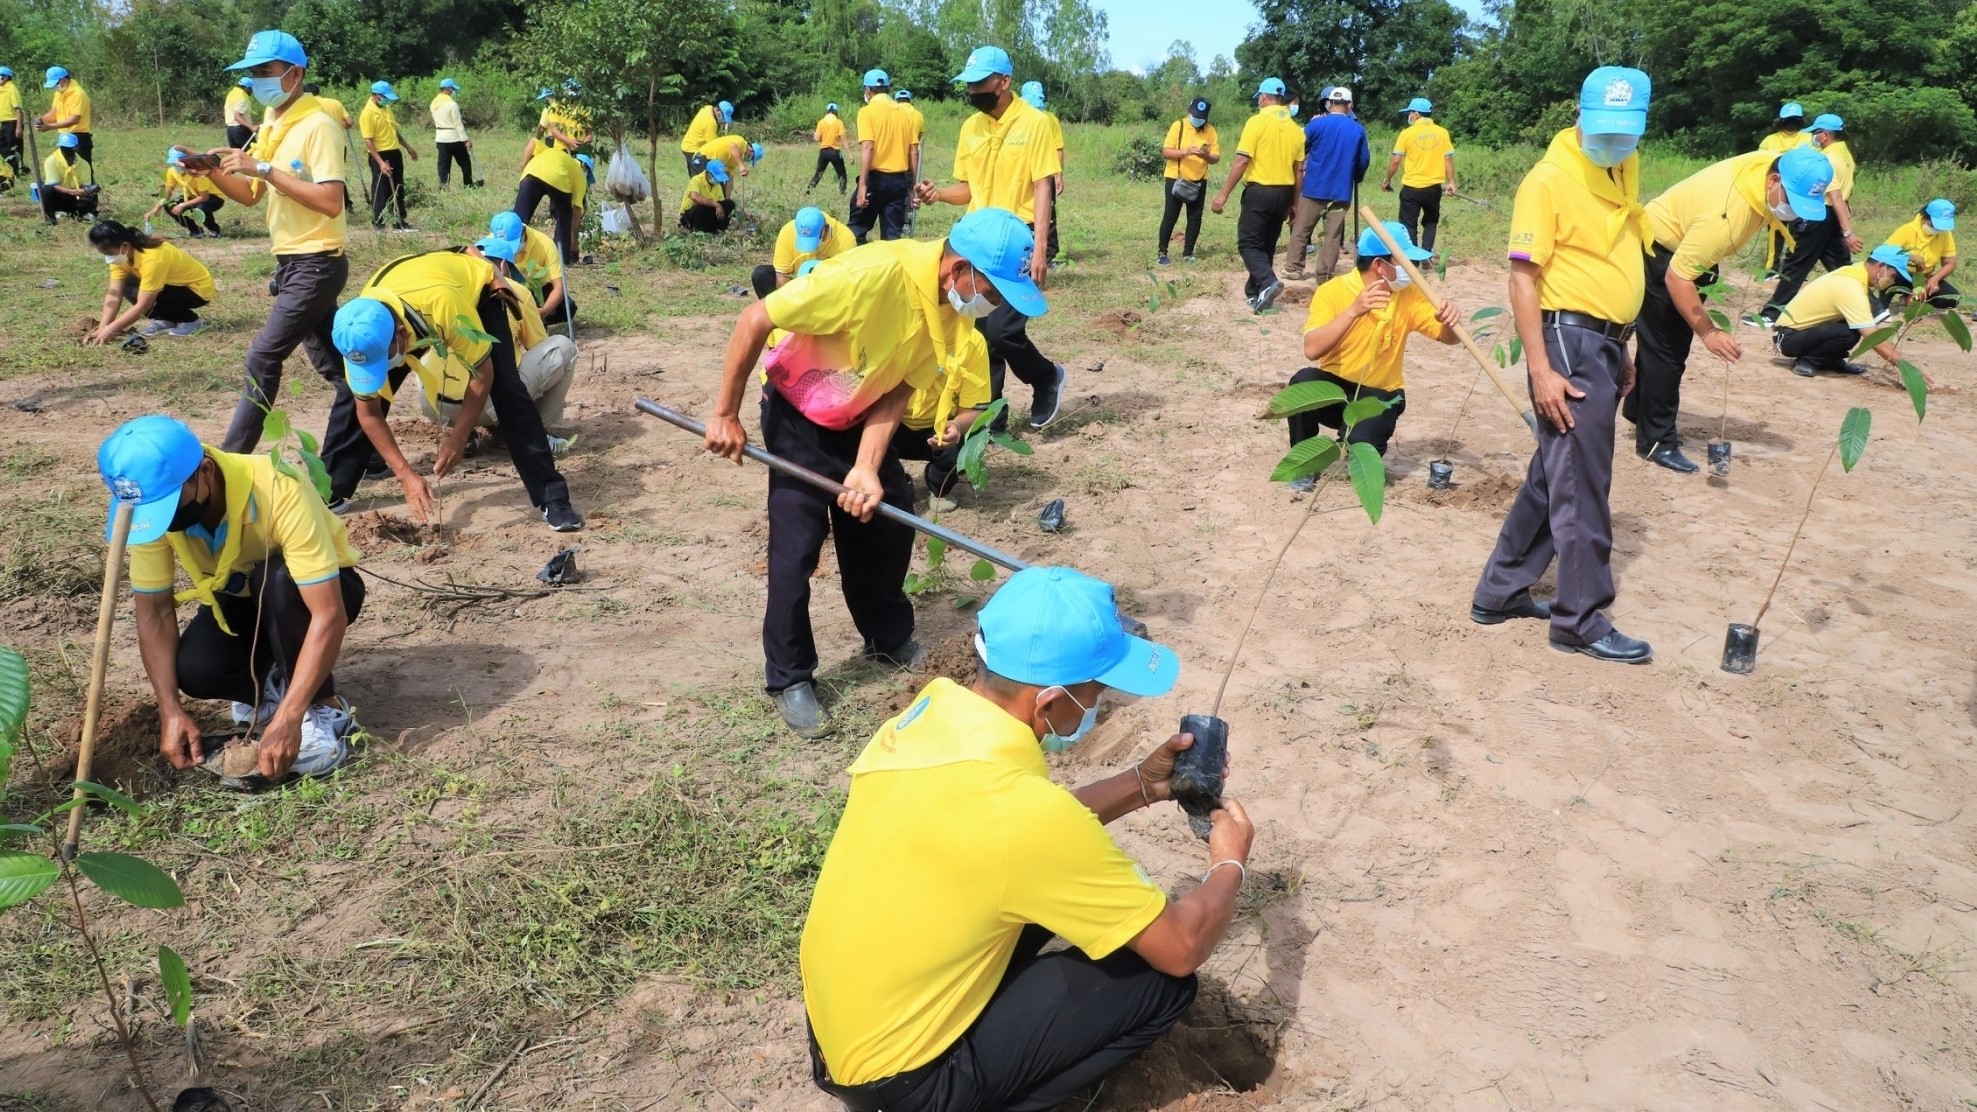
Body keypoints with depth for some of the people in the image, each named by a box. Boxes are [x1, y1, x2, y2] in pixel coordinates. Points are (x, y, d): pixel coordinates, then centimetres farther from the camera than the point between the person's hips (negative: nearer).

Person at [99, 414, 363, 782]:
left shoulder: (279, 493, -38)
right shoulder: (153, 507, -23)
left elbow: (329, 615, -40)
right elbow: (154, 610, -16)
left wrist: (286, 720, -45)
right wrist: (171, 710, -27)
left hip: (319, 589, -3)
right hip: (242, 598, 4)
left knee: (275, 579, -37)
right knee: (193, 670, -26)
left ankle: (323, 708, -20)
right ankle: (273, 682, 6)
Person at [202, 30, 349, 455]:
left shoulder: (318, 126, -15)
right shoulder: (271, 126, 12)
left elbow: (331, 202, -24)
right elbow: (251, 194, 17)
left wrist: (266, 169, -24)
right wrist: (210, 171, -1)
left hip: (316, 264, -9)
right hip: (290, 263, 9)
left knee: (262, 358, -6)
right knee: (334, 363, 12)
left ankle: (232, 458, 2)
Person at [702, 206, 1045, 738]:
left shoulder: (954, 305, -15)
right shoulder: (872, 274, -37)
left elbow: (896, 391, -10)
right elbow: (754, 321, -29)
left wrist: (867, 469, -22)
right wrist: (726, 416, -21)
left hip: (860, 418, 7)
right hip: (798, 415, -6)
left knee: (889, 519, 12)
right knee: (796, 548, -6)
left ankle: (890, 639, 32)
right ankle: (789, 678, 9)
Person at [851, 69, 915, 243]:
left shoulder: (867, 111, -5)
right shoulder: (904, 113, 10)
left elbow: (868, 147, -17)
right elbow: (912, 152, 9)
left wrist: (863, 185, -19)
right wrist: (911, 187, 16)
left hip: (876, 177, -4)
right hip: (900, 180, 5)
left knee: (857, 229, 7)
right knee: (892, 235, 7)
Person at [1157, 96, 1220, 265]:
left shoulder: (1210, 130, 1)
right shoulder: (1178, 126, -6)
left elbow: (1216, 157, -1)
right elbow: (1165, 152, -11)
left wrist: (1206, 155, -23)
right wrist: (1185, 152, -26)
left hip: (1199, 181, 3)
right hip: (1176, 179, -3)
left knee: (1195, 217, 4)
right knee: (1170, 216, -2)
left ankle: (1188, 253, 13)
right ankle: (1163, 253, 6)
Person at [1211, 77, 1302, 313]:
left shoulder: (1257, 121, -10)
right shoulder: (1295, 128, 8)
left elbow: (1242, 161, -15)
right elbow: (1298, 169, 11)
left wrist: (1224, 194, -11)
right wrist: (1294, 203, 19)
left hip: (1260, 190, -6)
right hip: (1285, 192, 6)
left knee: (1248, 243, -1)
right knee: (1267, 244, 15)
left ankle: (1267, 282, -23)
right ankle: (1255, 292, 19)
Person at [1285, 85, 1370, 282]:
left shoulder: (1316, 124, -7)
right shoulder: (1358, 130, 1)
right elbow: (1364, 161, 7)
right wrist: (1356, 178, 26)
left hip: (1314, 187, -1)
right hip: (1341, 190, 1)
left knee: (1301, 229, 10)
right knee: (1333, 234, 3)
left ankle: (1293, 268, 12)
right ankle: (1325, 275, 2)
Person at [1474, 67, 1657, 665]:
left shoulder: (1625, 168, 13)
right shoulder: (1550, 179, -13)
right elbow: (1523, 278, -16)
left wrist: (1620, 347, 20)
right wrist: (1541, 370, -21)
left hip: (1606, 342, 9)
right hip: (1570, 341, -9)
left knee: (1553, 477, 14)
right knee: (1582, 487, -2)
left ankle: (1499, 592, 25)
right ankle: (1581, 621, 10)